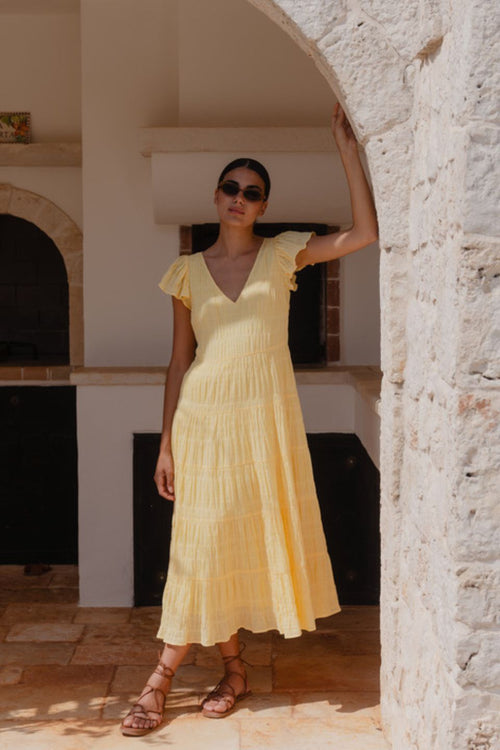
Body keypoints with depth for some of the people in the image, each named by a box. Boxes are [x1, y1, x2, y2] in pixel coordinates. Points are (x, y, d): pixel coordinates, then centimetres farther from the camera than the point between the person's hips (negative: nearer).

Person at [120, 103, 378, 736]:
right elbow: (179, 360, 7)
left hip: (265, 415, 0)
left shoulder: (284, 254, 5)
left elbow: (364, 233, -7)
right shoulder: (188, 271, 7)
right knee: (204, 541, -2)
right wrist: (166, 444, 3)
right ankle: (233, 669, 14)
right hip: (203, 416, 0)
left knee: (256, 532, 3)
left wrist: (347, 150, -10)